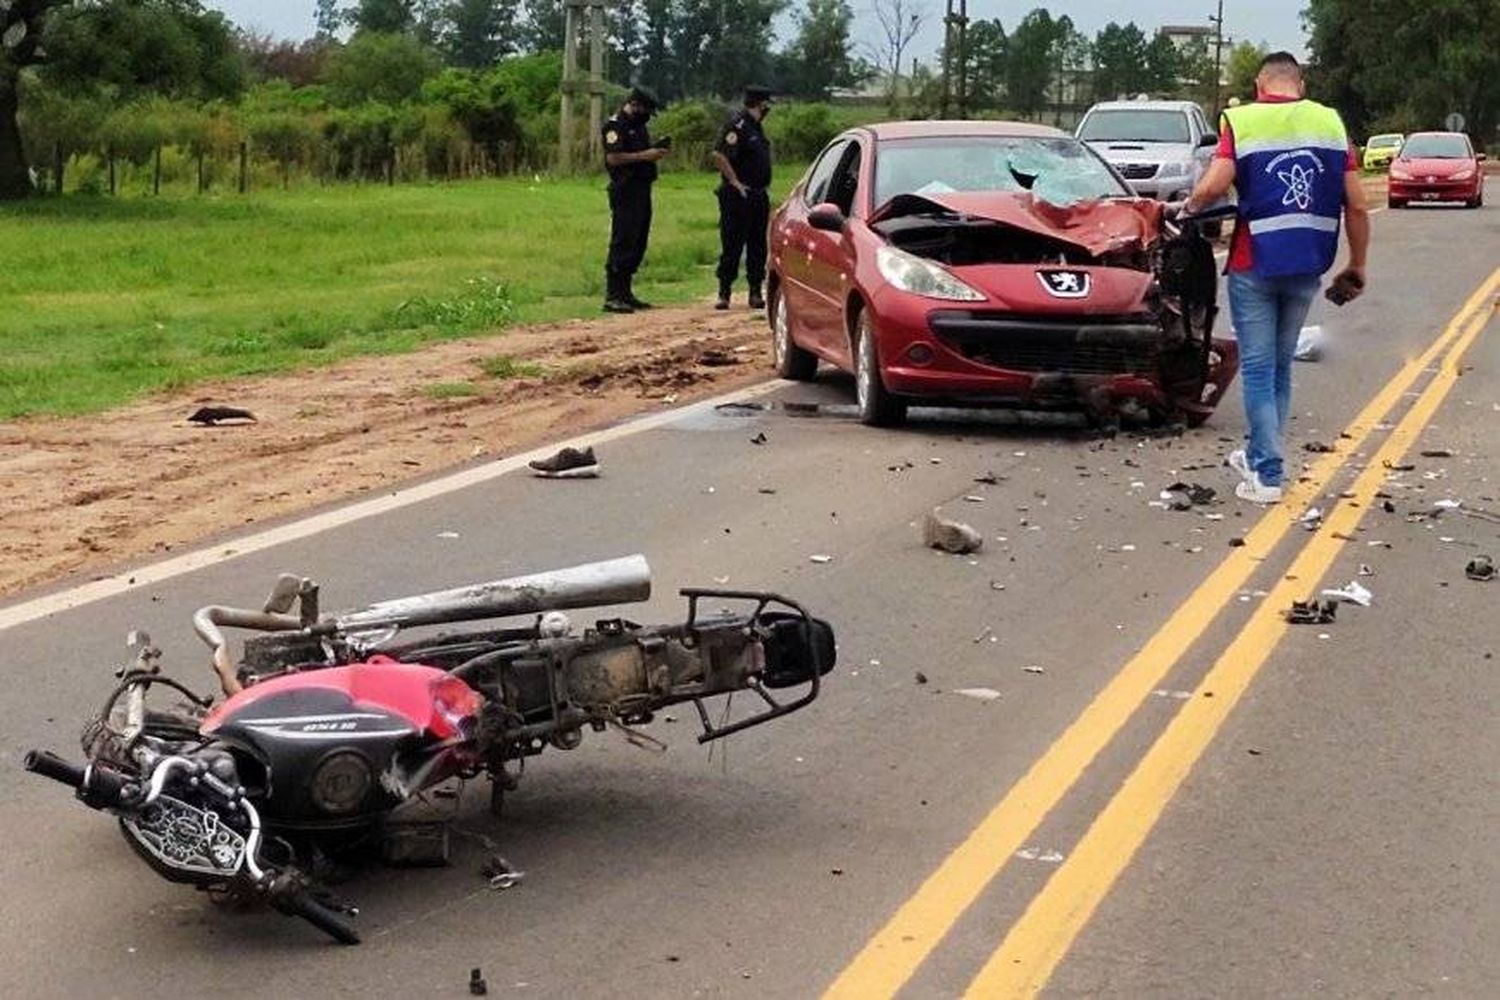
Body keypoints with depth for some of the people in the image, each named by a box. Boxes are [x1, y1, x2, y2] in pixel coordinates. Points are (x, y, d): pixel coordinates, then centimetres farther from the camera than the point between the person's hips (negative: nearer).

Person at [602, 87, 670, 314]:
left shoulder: (639, 125, 19)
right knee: (622, 244, -11)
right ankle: (612, 297, -11)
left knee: (638, 244, 11)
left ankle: (625, 292, 17)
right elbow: (613, 158, -20)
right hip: (626, 192, -10)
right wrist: (644, 155, -20)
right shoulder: (616, 126, -10)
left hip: (642, 192, 10)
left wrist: (656, 151, 8)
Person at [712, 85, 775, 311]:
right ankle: (724, 294, -1)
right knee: (732, 246, -5)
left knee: (757, 246, 9)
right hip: (738, 198, -9)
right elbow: (719, 156, -22)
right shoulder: (738, 125, -14)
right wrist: (735, 182, -19)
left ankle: (756, 292, 14)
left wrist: (763, 187, 15)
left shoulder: (755, 126, 15)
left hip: (759, 197, 9)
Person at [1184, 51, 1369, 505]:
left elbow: (1213, 185, -19)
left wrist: (1191, 205, 2)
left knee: (1258, 369, 2)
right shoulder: (1330, 123, 5)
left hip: (1255, 264, -4)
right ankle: (1260, 455, 30)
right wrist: (1357, 265, 12)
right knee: (1280, 366, 18)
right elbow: (1356, 205, 3)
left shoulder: (1242, 120, -4)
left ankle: (1267, 475, -2)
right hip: (1307, 266, 4)